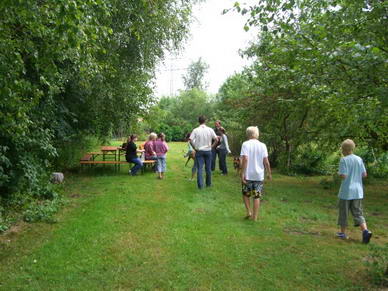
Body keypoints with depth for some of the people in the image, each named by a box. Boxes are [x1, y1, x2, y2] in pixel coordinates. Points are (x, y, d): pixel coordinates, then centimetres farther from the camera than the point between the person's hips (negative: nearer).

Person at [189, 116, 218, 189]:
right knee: (208, 168, 12)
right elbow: (216, 139, -6)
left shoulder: (196, 130, -6)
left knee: (199, 168, 2)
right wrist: (211, 146, 4)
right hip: (208, 151, 1)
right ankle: (208, 184, 24)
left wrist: (194, 148, -2)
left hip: (199, 151, -1)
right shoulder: (210, 130, -4)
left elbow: (191, 140, -13)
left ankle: (200, 185, -1)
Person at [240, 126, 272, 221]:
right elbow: (266, 161, -2)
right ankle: (254, 217, 14)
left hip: (248, 175, -2)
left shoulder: (245, 144, -8)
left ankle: (249, 212, 10)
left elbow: (245, 159, -16)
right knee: (257, 196, 9)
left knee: (246, 194, 18)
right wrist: (269, 173, 9)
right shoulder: (262, 145, 0)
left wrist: (242, 173, -14)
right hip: (259, 175, 2)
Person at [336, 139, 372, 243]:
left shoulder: (344, 160, -13)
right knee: (358, 213, 10)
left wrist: (339, 173, 2)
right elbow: (364, 175, 6)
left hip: (346, 191, -5)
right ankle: (365, 231, -8)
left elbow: (343, 176, -18)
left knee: (343, 212, 10)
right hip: (357, 191, 5)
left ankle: (343, 232, 20)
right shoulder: (359, 159, 4)